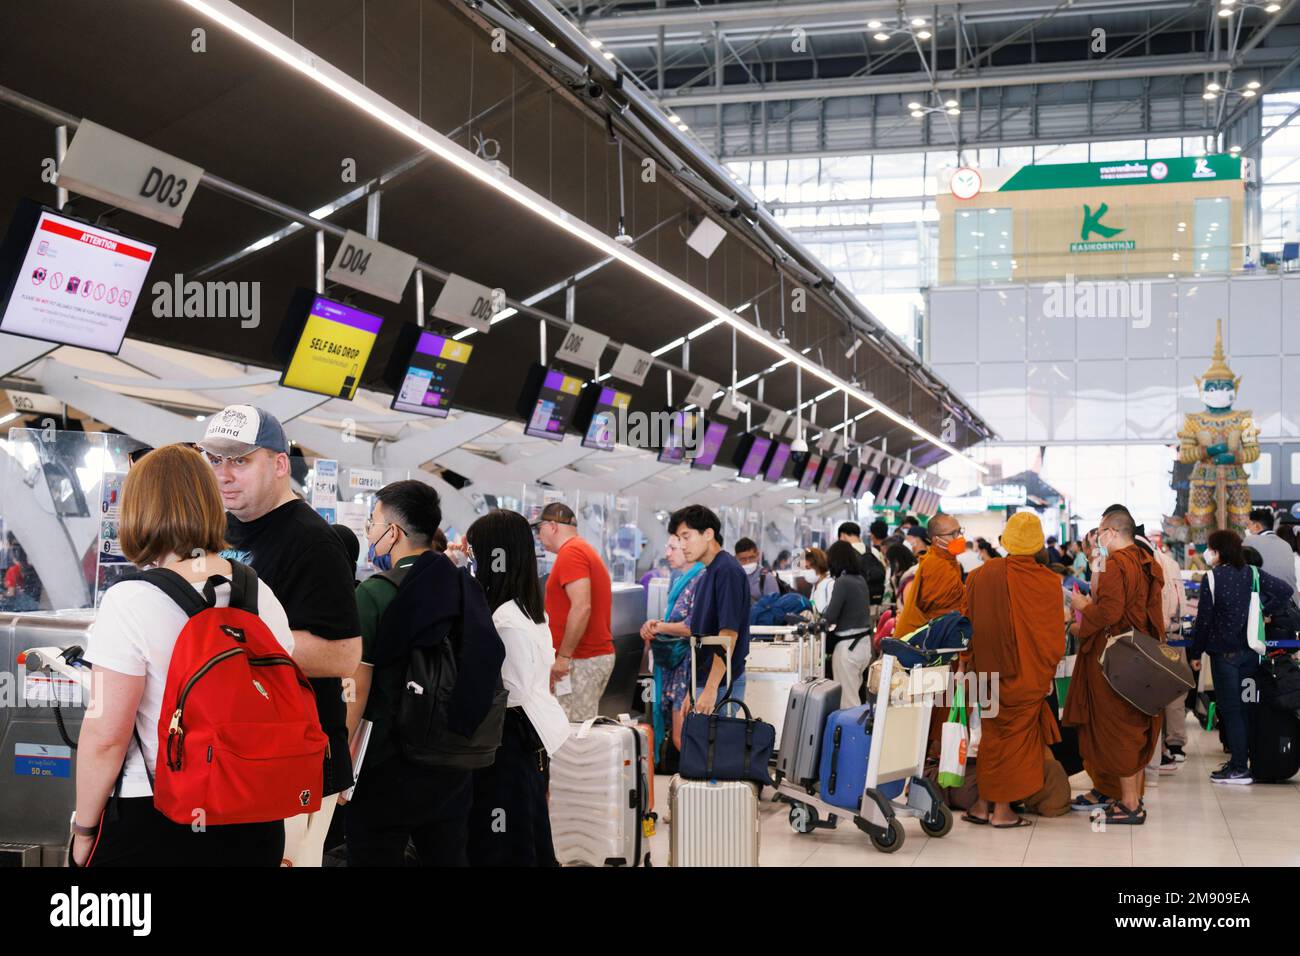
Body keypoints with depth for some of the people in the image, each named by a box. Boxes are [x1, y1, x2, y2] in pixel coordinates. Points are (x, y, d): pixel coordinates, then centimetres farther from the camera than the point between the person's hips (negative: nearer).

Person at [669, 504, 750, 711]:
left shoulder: (727, 570, -14)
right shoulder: (708, 574, 16)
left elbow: (729, 633, -20)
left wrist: (710, 689, -23)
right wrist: (694, 691, 20)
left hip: (720, 686, -9)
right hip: (704, 682, 9)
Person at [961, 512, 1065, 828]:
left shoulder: (981, 575, -5)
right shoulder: (1049, 582, -9)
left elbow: (968, 623, 3)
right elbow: (1056, 635, -3)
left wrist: (976, 663, 15)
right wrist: (1047, 672, 11)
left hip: (989, 672, 2)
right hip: (1030, 675, -2)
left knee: (992, 735, 15)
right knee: (1017, 736, 8)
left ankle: (985, 803, 19)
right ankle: (1003, 808, 9)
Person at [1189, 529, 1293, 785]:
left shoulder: (1212, 577, -12)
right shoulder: (1252, 573, 3)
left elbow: (1204, 619, -12)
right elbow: (1285, 590, -1)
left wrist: (1196, 653, -4)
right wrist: (1265, 612, 7)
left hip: (1224, 651, -6)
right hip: (1250, 649, 6)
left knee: (1230, 707, 0)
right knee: (1248, 705, 14)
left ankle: (1239, 768, 0)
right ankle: (1251, 759, 21)